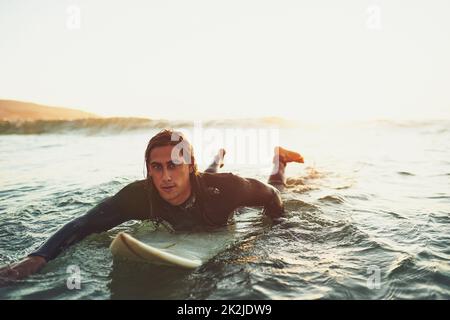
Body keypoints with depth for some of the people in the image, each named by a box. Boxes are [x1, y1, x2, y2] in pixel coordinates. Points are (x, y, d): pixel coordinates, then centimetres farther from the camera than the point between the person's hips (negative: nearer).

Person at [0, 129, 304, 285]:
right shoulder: (140, 195, -41)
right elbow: (84, 224, -37)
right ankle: (218, 159, 64)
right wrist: (36, 259, -51)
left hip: (230, 217, -1)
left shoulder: (223, 187, -47)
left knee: (276, 191, 30)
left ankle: (278, 158, 55)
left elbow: (271, 197, -29)